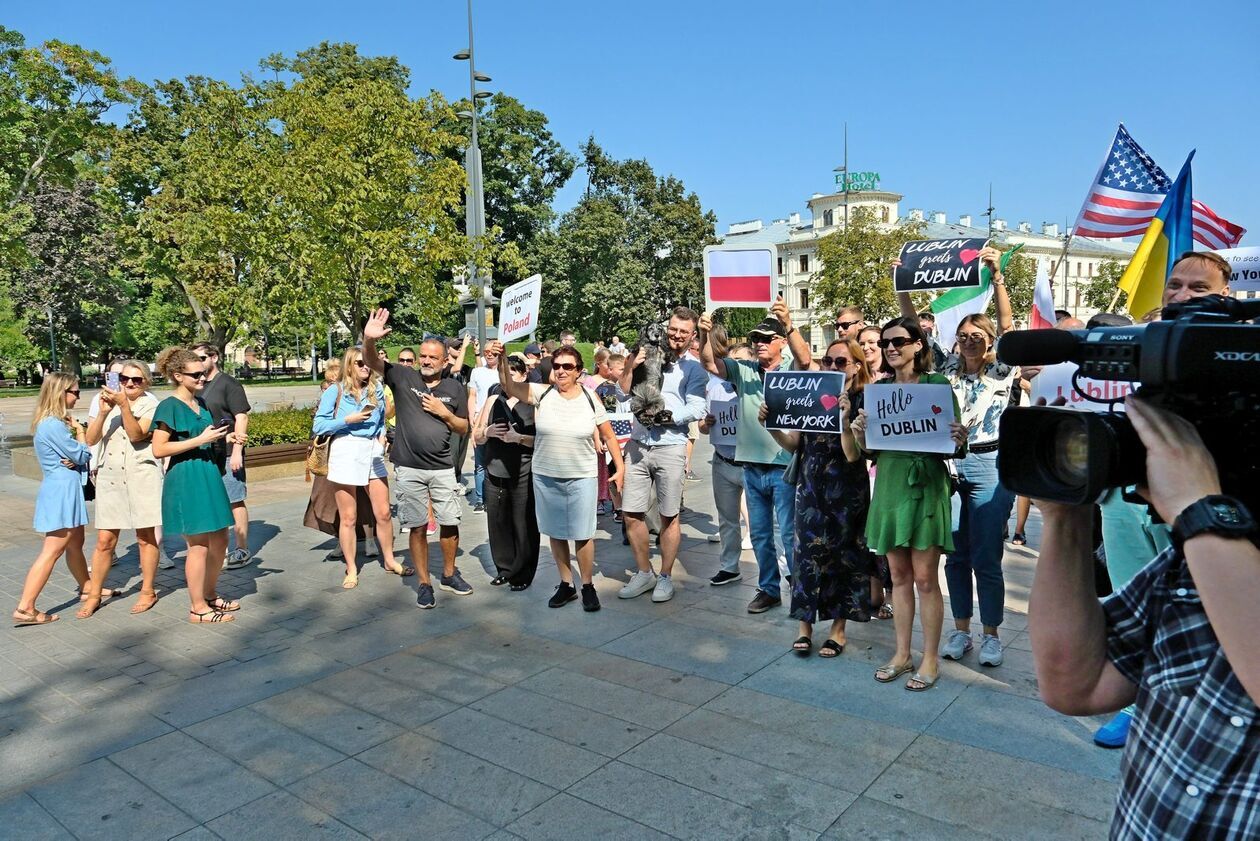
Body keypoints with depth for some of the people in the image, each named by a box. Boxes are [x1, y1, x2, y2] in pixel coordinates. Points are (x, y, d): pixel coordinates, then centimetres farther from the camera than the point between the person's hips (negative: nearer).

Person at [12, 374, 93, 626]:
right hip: (62, 490, -10)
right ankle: (25, 609, -4)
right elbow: (82, 455, -15)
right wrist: (79, 431, 0)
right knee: (52, 550, -7)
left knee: (75, 544, 20)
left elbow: (75, 454, 11)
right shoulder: (53, 425, -19)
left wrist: (76, 457, -11)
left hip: (64, 489, 10)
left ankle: (87, 588, 34)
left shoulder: (55, 422, 13)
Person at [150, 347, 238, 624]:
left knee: (220, 541, 13)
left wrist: (225, 438, 7)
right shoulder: (169, 406, -11)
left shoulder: (200, 402, 12)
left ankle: (210, 595, 30)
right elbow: (159, 449, -17)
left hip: (209, 474, 8)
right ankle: (198, 608, 13)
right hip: (185, 478, -8)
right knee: (199, 545, -1)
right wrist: (201, 440, -20)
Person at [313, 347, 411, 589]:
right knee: (348, 518, 3)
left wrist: (382, 435, 7)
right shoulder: (335, 391, 2)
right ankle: (351, 569, 16)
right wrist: (348, 420, -10)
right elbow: (318, 426, -2)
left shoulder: (376, 389, 14)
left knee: (383, 513, 5)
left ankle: (389, 560, 24)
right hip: (345, 452, -3)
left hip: (373, 452, 4)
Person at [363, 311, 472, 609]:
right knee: (417, 527, 6)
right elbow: (372, 362, -14)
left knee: (449, 523, 8)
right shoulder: (403, 377, -1)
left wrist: (444, 412, -10)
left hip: (442, 468, 2)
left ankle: (449, 574, 29)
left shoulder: (455, 389, 4)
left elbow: (463, 428, 7)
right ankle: (424, 584, 18)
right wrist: (369, 340, -35)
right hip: (409, 469, -1)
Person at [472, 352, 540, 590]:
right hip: (495, 472, 4)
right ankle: (504, 568, 24)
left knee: (523, 524, -2)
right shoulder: (493, 400, 11)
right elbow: (476, 438, 14)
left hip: (523, 474, -4)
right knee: (497, 522, 5)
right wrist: (488, 431, -7)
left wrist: (518, 437, -19)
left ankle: (523, 574, 14)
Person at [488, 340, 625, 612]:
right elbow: (509, 386, -15)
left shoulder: (590, 399, -3)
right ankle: (566, 584, 27)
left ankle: (588, 586, 19)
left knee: (582, 534, 2)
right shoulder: (541, 393, -3)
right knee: (555, 532, 12)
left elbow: (609, 436, 3)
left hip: (581, 477, -2)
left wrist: (620, 467, 0)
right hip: (545, 476, 2)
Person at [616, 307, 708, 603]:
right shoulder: (647, 356, 11)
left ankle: (665, 577, 19)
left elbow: (696, 410, -9)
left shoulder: (693, 368, 1)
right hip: (638, 445, 4)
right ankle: (644, 573, 22)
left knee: (669, 516, 6)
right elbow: (624, 395, 6)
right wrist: (631, 367, -7)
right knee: (631, 513, 5)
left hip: (670, 447, -3)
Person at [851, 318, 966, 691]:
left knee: (925, 577, 1)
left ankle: (930, 659, 15)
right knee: (899, 575, 12)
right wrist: (859, 432, -9)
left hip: (926, 485, -5)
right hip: (890, 483, 5)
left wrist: (959, 438, -27)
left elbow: (954, 441, -5)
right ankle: (902, 653, 24)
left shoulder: (938, 384, -5)